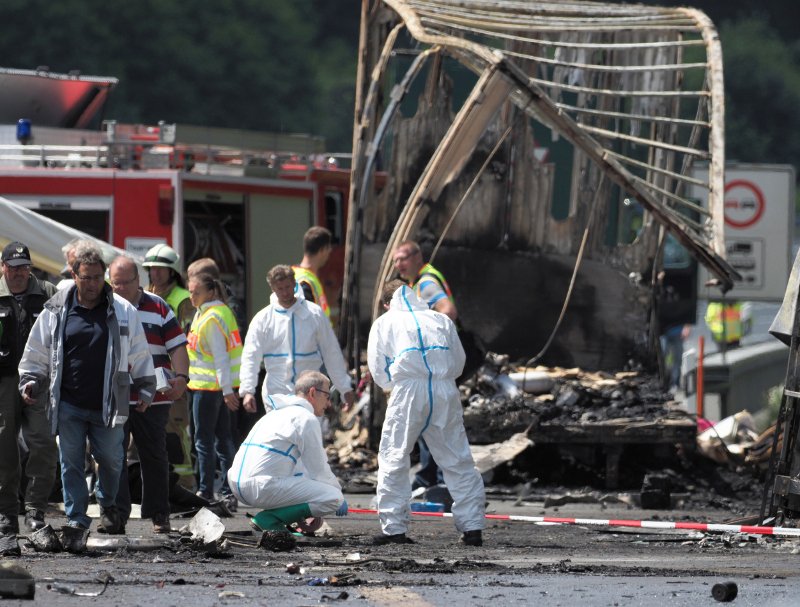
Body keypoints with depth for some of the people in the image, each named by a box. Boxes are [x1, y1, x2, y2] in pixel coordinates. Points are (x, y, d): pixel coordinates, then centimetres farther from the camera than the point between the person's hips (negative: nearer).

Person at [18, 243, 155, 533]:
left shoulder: (123, 311, 2)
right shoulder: (56, 310, 2)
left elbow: (139, 355, 10)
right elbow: (36, 354, 11)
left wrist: (145, 388, 9)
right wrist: (30, 383, 2)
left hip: (107, 405, 0)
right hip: (68, 405, 0)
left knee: (111, 459, 7)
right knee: (71, 462, 2)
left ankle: (108, 505, 33)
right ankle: (76, 518, 10)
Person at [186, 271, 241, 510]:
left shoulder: (211, 318, -17)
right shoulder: (221, 311, 13)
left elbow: (221, 356, -21)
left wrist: (226, 390, -23)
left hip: (208, 386, -10)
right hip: (222, 386, 10)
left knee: (204, 440, -2)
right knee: (223, 438, 11)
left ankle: (205, 493, 1)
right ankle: (229, 493, 12)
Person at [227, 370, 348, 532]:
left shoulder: (277, 412, 26)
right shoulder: (306, 418, -4)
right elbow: (318, 469, -1)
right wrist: (337, 489, 16)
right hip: (263, 487, -10)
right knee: (334, 498, -10)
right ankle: (269, 519, -12)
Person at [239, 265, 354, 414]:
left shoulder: (314, 313, 1)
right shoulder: (262, 319, 1)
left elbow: (331, 352, 7)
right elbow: (251, 357, -3)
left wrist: (345, 388, 7)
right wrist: (247, 390, -16)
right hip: (276, 394, 0)